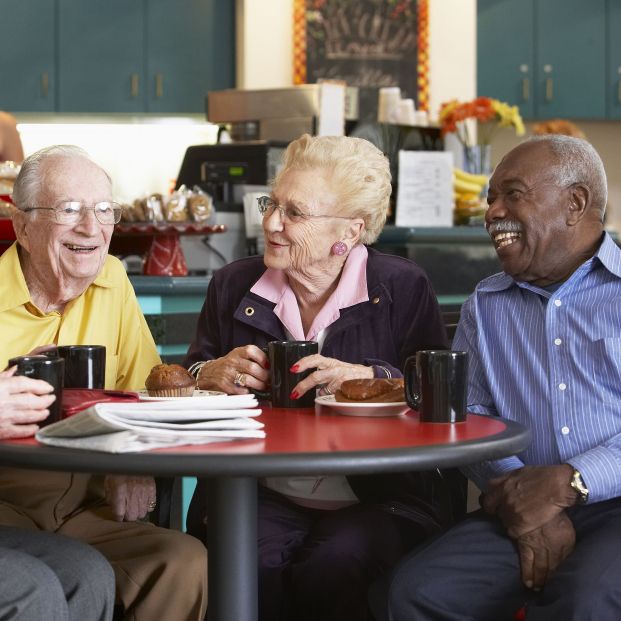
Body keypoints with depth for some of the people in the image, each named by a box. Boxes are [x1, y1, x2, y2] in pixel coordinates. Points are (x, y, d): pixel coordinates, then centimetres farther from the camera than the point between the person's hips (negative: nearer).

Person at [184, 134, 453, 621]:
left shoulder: (404, 289, 2)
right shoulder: (232, 286, 12)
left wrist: (368, 379, -20)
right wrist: (211, 375, -6)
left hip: (378, 501, -2)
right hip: (261, 498, 2)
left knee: (336, 565, -32)